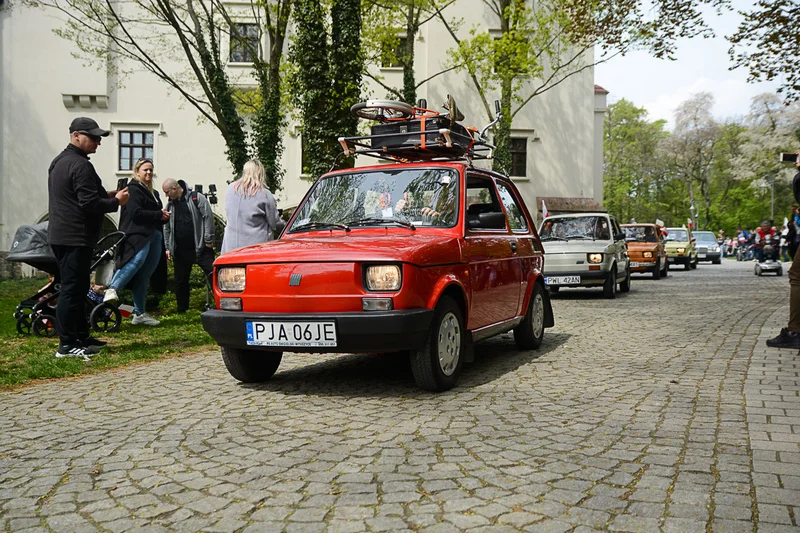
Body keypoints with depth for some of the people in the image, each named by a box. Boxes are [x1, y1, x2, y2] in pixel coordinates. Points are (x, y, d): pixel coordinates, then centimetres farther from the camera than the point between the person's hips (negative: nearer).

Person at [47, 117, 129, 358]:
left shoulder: (59, 162, 18)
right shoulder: (80, 165, -16)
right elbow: (89, 204, -22)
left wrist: (106, 194, 14)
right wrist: (116, 201, -7)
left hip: (61, 235, 11)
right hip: (76, 237, -11)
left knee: (78, 287, 16)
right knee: (72, 289, -7)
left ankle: (81, 336, 23)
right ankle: (67, 345, -4)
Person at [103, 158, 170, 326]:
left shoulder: (153, 193, 29)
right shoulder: (133, 190, 1)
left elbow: (159, 217, 34)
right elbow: (136, 213, -13)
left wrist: (164, 216, 10)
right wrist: (158, 215, -8)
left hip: (154, 236, 8)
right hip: (138, 235, -8)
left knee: (143, 277, 5)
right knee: (138, 259, -36)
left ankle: (139, 314, 6)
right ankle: (112, 289, -45)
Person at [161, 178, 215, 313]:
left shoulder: (197, 198, -6)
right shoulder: (170, 204, 13)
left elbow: (208, 217, -10)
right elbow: (166, 228, 18)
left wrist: (208, 240, -13)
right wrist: (168, 248, 13)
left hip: (200, 248, -6)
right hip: (180, 250, 6)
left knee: (213, 276, -9)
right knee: (180, 281, 11)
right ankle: (182, 310, 22)